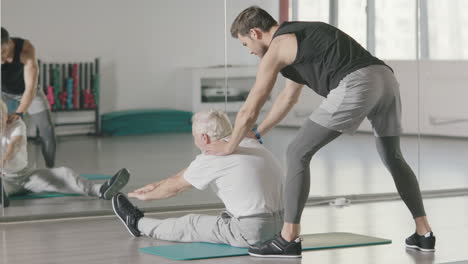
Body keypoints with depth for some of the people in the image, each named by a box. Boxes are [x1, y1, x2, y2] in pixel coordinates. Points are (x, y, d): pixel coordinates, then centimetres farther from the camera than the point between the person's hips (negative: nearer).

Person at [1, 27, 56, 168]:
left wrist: (19, 113, -56)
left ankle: (51, 170, 7)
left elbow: (31, 87, -42)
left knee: (47, 130, -9)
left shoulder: (26, 49, -39)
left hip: (29, 92, -1)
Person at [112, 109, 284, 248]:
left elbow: (175, 187, 11)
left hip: (252, 232, -7)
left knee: (190, 224, 15)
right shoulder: (249, 144, 15)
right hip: (282, 225, 7)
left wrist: (147, 196, 29)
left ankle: (138, 224, 35)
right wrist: (157, 185, 35)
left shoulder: (210, 158, -8)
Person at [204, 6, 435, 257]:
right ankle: (424, 234, 28)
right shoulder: (300, 35, 37)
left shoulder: (276, 49, 11)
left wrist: (229, 147, 32)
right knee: (393, 158, 29)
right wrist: (257, 134, 58)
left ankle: (288, 239, 5)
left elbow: (249, 111, 14)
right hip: (385, 78, 9)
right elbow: (288, 96, 49)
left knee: (298, 153, 4)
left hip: (356, 85, -8)